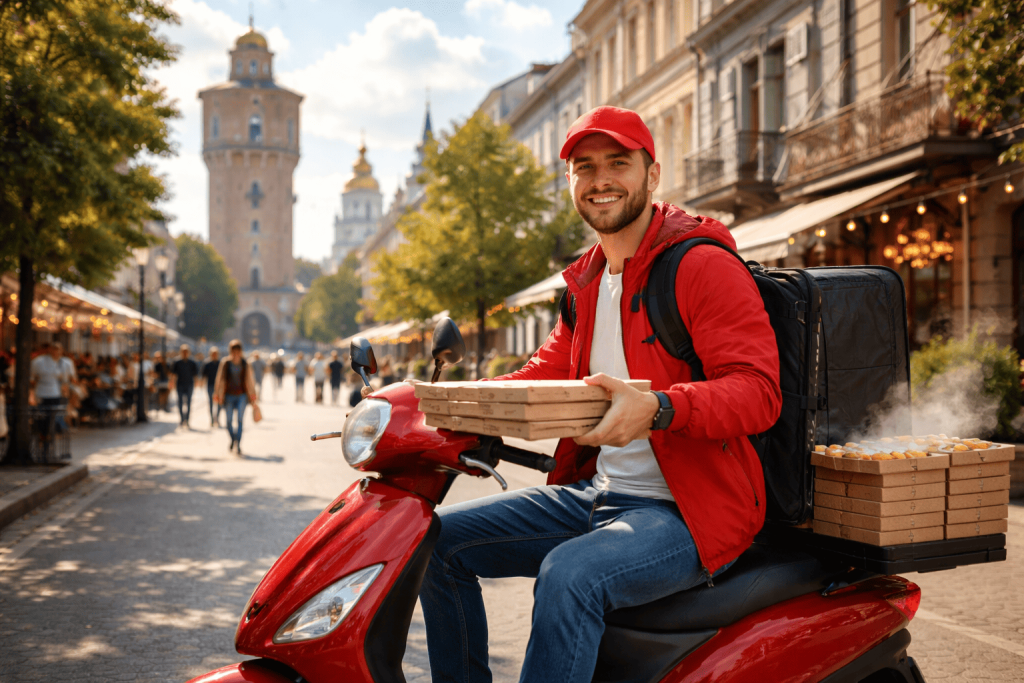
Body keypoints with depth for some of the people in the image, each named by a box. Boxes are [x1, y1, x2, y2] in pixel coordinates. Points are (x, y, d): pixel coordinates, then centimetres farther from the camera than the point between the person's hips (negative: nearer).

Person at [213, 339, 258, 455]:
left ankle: (238, 445, -11)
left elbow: (249, 380, 11)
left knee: (240, 420, -11)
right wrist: (217, 394, 4)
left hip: (242, 395, 0)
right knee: (228, 421, 5)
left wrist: (252, 395, 13)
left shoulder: (245, 364, 3)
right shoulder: (226, 363, -1)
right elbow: (220, 379, 5)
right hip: (229, 395, 0)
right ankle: (233, 440, 31)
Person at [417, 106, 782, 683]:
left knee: (569, 574, -35)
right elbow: (547, 372, 22)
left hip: (685, 512, -8)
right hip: (592, 495, 9)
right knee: (441, 538, 4)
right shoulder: (586, 281, 16)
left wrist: (657, 409, -38)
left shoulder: (703, 265, -11)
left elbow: (759, 391, -20)